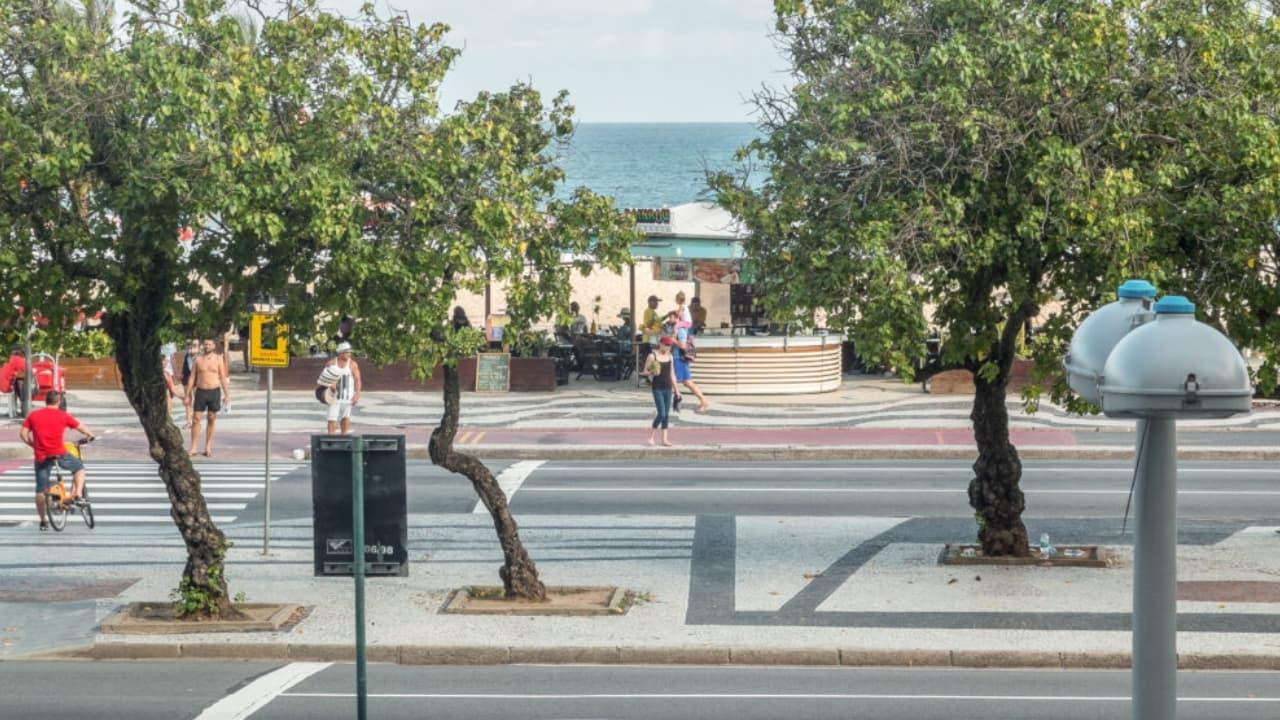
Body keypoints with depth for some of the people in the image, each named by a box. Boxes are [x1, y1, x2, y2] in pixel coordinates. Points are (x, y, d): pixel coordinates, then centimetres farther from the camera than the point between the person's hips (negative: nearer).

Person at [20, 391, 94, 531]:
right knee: (79, 468, 24)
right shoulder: (63, 415, 3)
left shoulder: (33, 416, 7)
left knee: (40, 490, 11)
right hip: (59, 454, -2)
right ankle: (77, 494, 5)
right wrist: (90, 435, 30)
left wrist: (34, 445, 16)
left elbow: (23, 434, 2)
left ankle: (43, 521, 15)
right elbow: (80, 427, 11)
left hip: (41, 457, 2)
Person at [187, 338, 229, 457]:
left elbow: (223, 377, 3)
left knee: (211, 419, 5)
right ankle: (193, 448, -2)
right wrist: (187, 395, 3)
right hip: (200, 391, 1)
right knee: (196, 419, -4)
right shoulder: (198, 360, 5)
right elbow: (192, 378, 7)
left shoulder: (218, 359, 3)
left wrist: (227, 394, -3)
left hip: (214, 391, -1)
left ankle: (208, 447, 11)